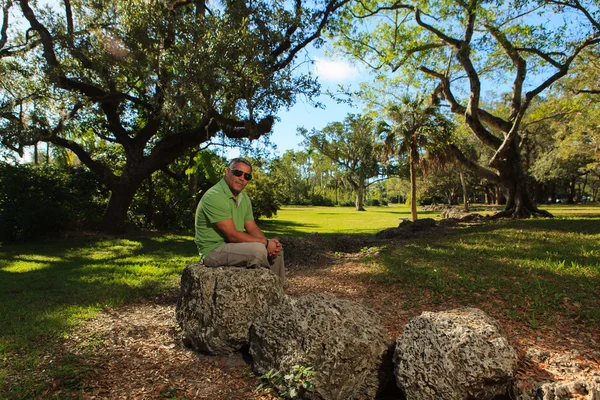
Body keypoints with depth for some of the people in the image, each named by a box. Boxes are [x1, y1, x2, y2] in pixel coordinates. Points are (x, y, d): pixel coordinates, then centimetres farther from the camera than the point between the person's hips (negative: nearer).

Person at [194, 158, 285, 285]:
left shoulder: (244, 198, 8)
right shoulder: (214, 197, -22)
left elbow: (252, 228, 7)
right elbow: (232, 235, -25)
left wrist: (269, 242, -14)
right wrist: (265, 243, -21)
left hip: (233, 245, 9)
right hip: (213, 251, -9)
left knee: (276, 248, 3)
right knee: (258, 249, -29)